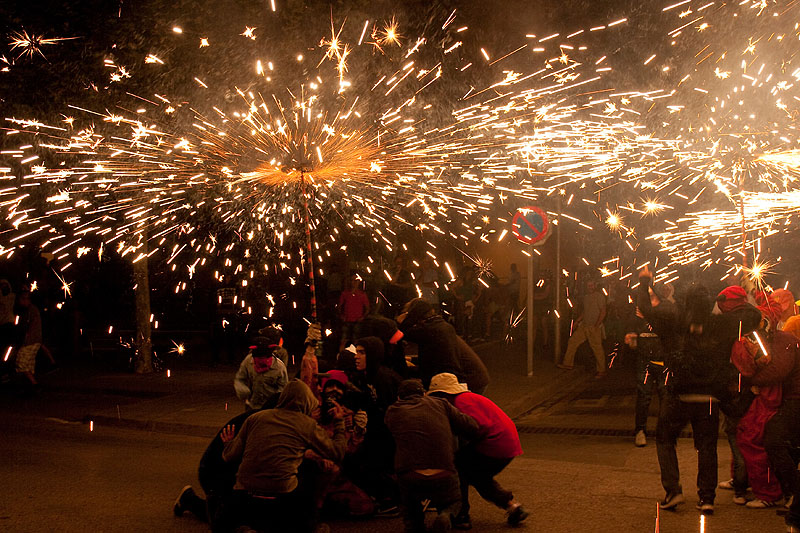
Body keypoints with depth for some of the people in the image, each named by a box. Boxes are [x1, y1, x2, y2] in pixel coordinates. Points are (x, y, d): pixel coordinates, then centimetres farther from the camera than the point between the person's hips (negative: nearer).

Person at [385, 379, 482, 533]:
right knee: (453, 502, 31)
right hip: (443, 479, 0)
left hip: (411, 480, 0)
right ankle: (446, 515, -2)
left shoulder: (392, 412, 14)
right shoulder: (440, 404, 14)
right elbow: (474, 430, 11)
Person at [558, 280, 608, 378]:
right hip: (584, 326, 8)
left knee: (597, 348, -5)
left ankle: (602, 371, 3)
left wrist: (597, 324, -22)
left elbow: (603, 312, -14)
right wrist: (577, 321, 20)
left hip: (594, 327, -8)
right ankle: (568, 364, 18)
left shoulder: (599, 296, -9)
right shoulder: (586, 297, 16)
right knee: (572, 341, 8)